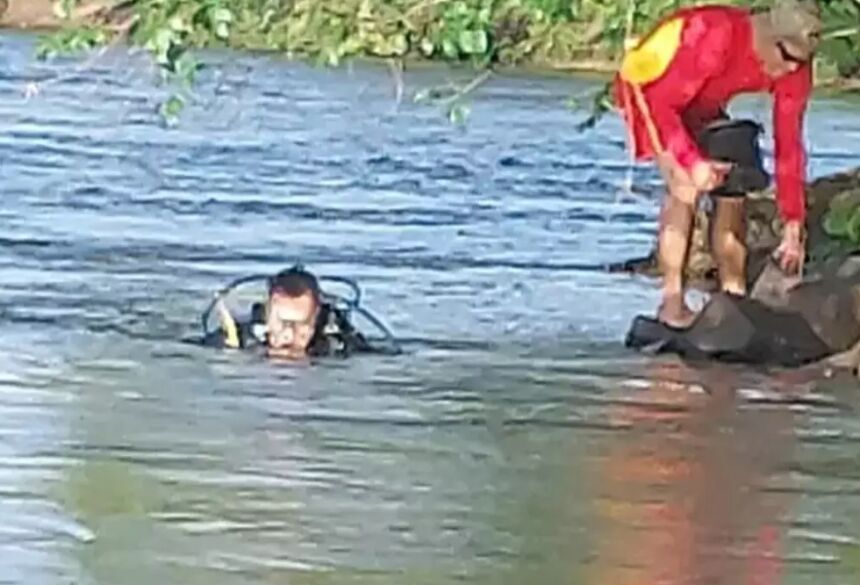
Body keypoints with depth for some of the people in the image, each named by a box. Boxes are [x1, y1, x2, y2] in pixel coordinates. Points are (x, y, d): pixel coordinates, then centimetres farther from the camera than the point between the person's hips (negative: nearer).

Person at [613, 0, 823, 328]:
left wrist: (793, 226, -10)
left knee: (732, 191, -2)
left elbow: (789, 144, -10)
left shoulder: (794, 69, -17)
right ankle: (672, 303, -21)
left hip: (701, 105, 7)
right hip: (648, 85, -7)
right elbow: (661, 102, -35)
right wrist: (693, 162, -44)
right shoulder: (719, 38, -39)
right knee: (685, 186, -23)